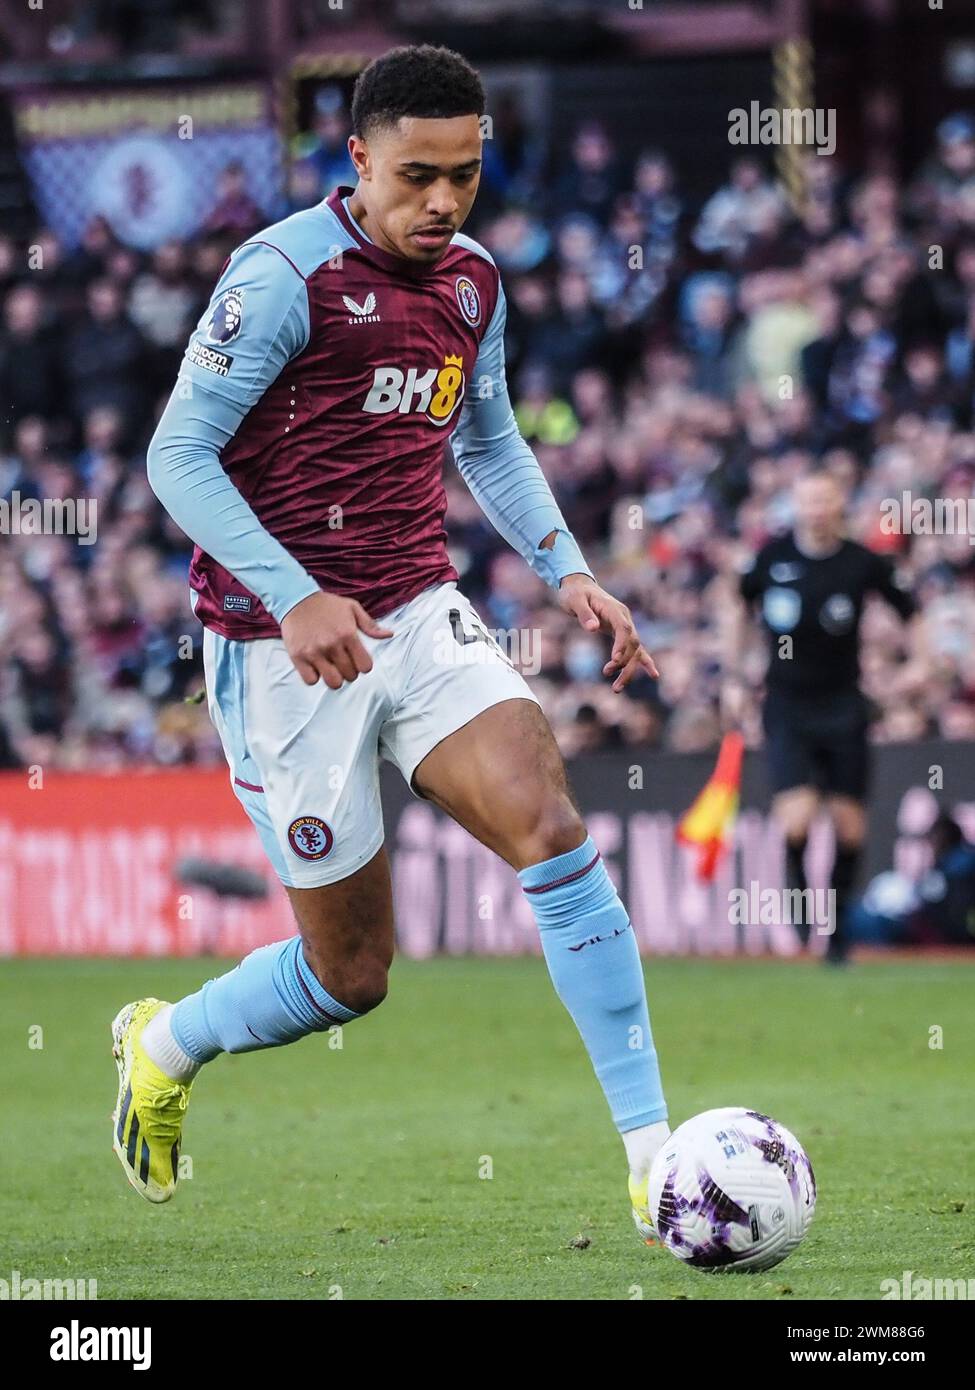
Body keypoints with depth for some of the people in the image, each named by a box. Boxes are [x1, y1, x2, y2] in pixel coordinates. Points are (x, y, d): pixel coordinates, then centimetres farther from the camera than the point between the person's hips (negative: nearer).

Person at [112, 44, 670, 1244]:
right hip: (285, 645, -5)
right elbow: (178, 457, -16)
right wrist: (294, 596, -27)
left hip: (418, 616, 5)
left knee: (548, 822, -19)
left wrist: (569, 574, 10)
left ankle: (653, 1155, -19)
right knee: (351, 973, 1)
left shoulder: (472, 281, 8)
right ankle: (165, 1045, 33)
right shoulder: (284, 276, -14)